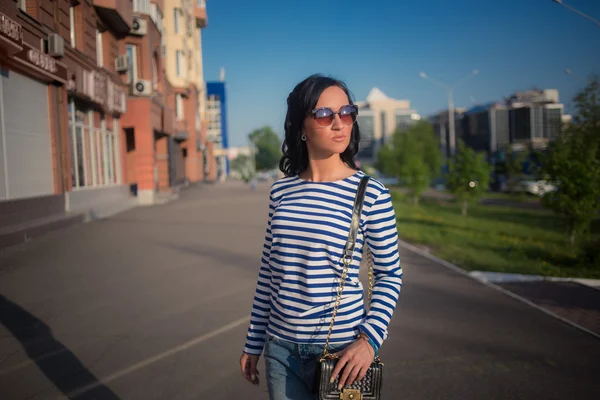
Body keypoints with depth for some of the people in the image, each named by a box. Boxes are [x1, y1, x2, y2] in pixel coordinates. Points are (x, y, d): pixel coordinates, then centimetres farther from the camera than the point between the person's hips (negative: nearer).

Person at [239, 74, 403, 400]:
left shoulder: (371, 193, -10)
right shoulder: (281, 190, 0)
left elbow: (390, 275, -3)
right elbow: (268, 270, 7)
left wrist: (369, 339, -15)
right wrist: (253, 342, 10)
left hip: (340, 349, -3)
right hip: (281, 349, 3)